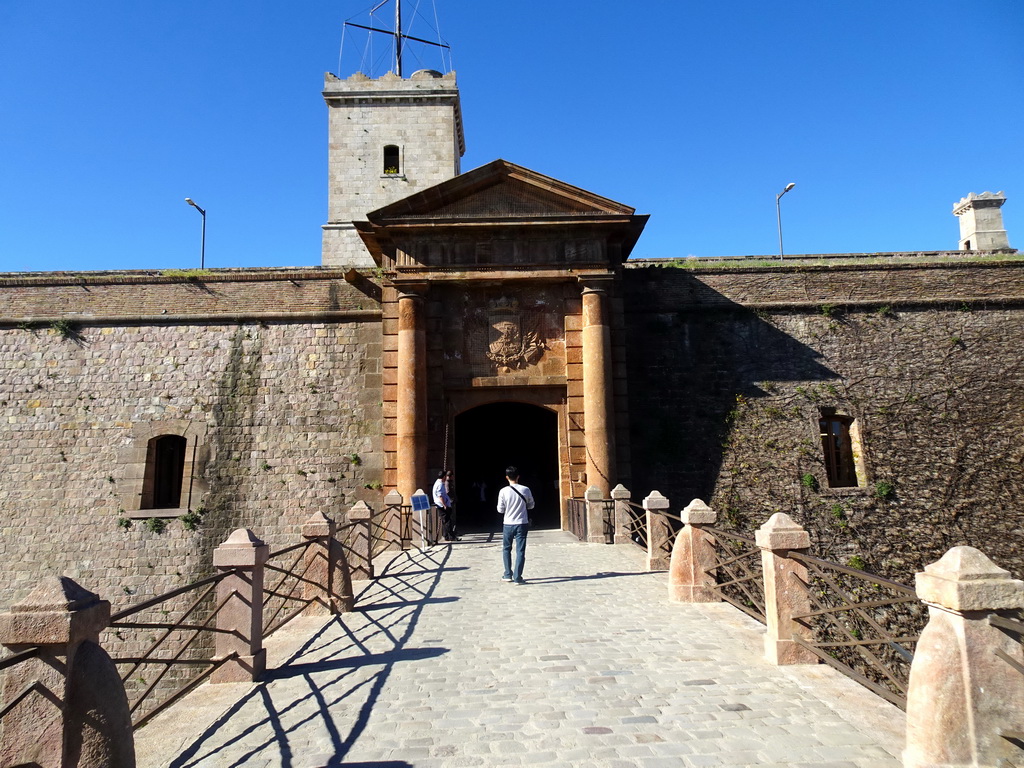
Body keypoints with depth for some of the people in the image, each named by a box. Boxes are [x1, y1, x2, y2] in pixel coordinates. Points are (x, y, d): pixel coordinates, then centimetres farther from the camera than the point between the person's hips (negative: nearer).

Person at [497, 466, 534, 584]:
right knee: (520, 551, 3)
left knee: (506, 549, 18)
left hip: (508, 524, 0)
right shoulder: (525, 490, -6)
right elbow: (531, 505, 7)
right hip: (522, 524, 0)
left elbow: (500, 510, -3)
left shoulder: (503, 491, -10)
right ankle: (517, 577, 0)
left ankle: (508, 575, 21)